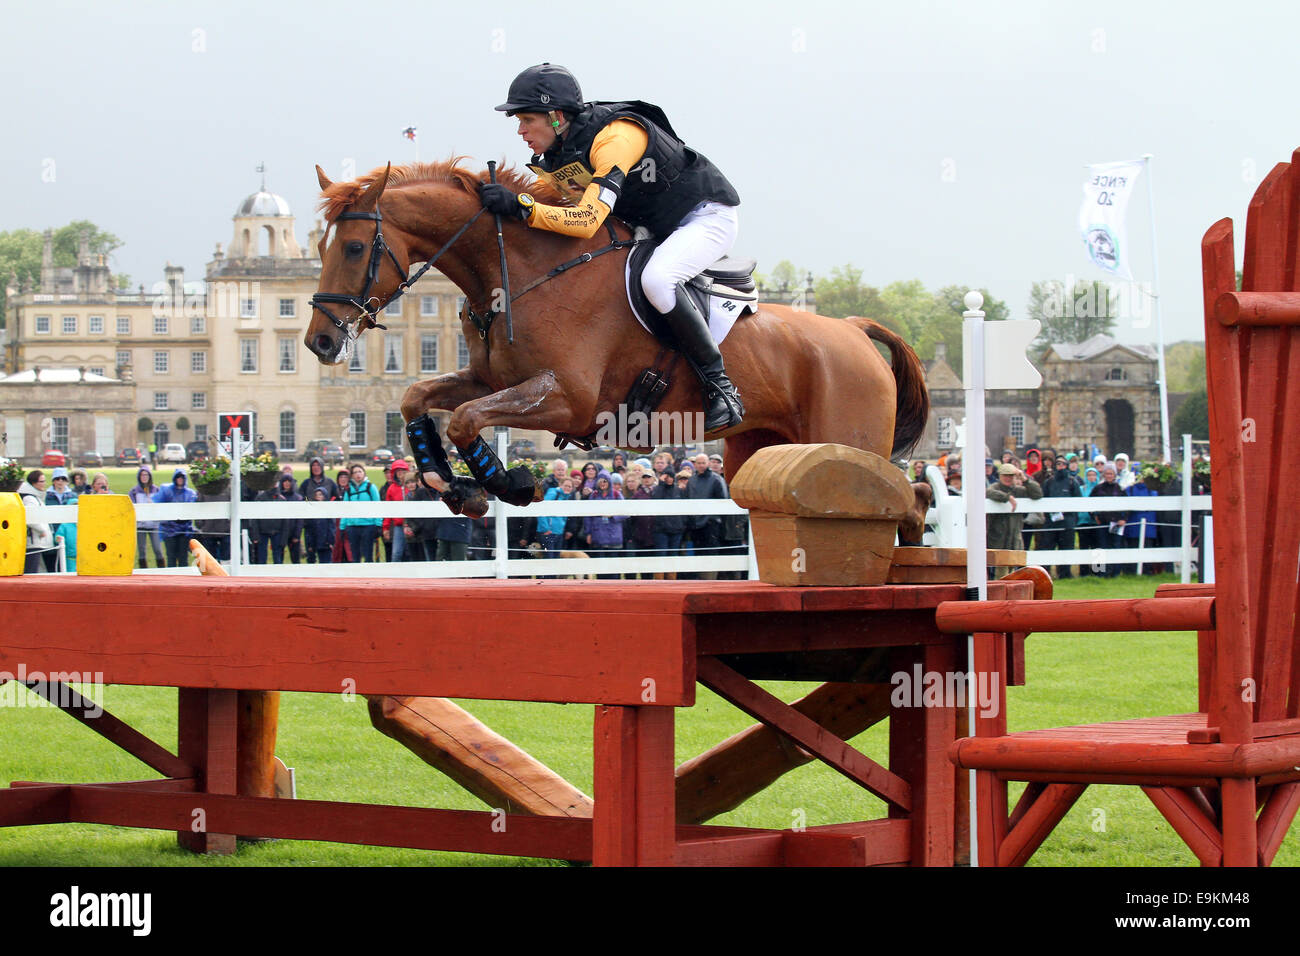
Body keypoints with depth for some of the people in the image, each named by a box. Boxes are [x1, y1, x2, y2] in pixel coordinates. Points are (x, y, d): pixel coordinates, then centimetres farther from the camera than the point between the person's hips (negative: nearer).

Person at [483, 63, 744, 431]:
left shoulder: (615, 137, -31)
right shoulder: (556, 156, -3)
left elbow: (587, 220, -39)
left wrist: (522, 206, -43)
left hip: (706, 216, -10)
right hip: (650, 228, 10)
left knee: (656, 279, -37)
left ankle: (720, 385, -26)